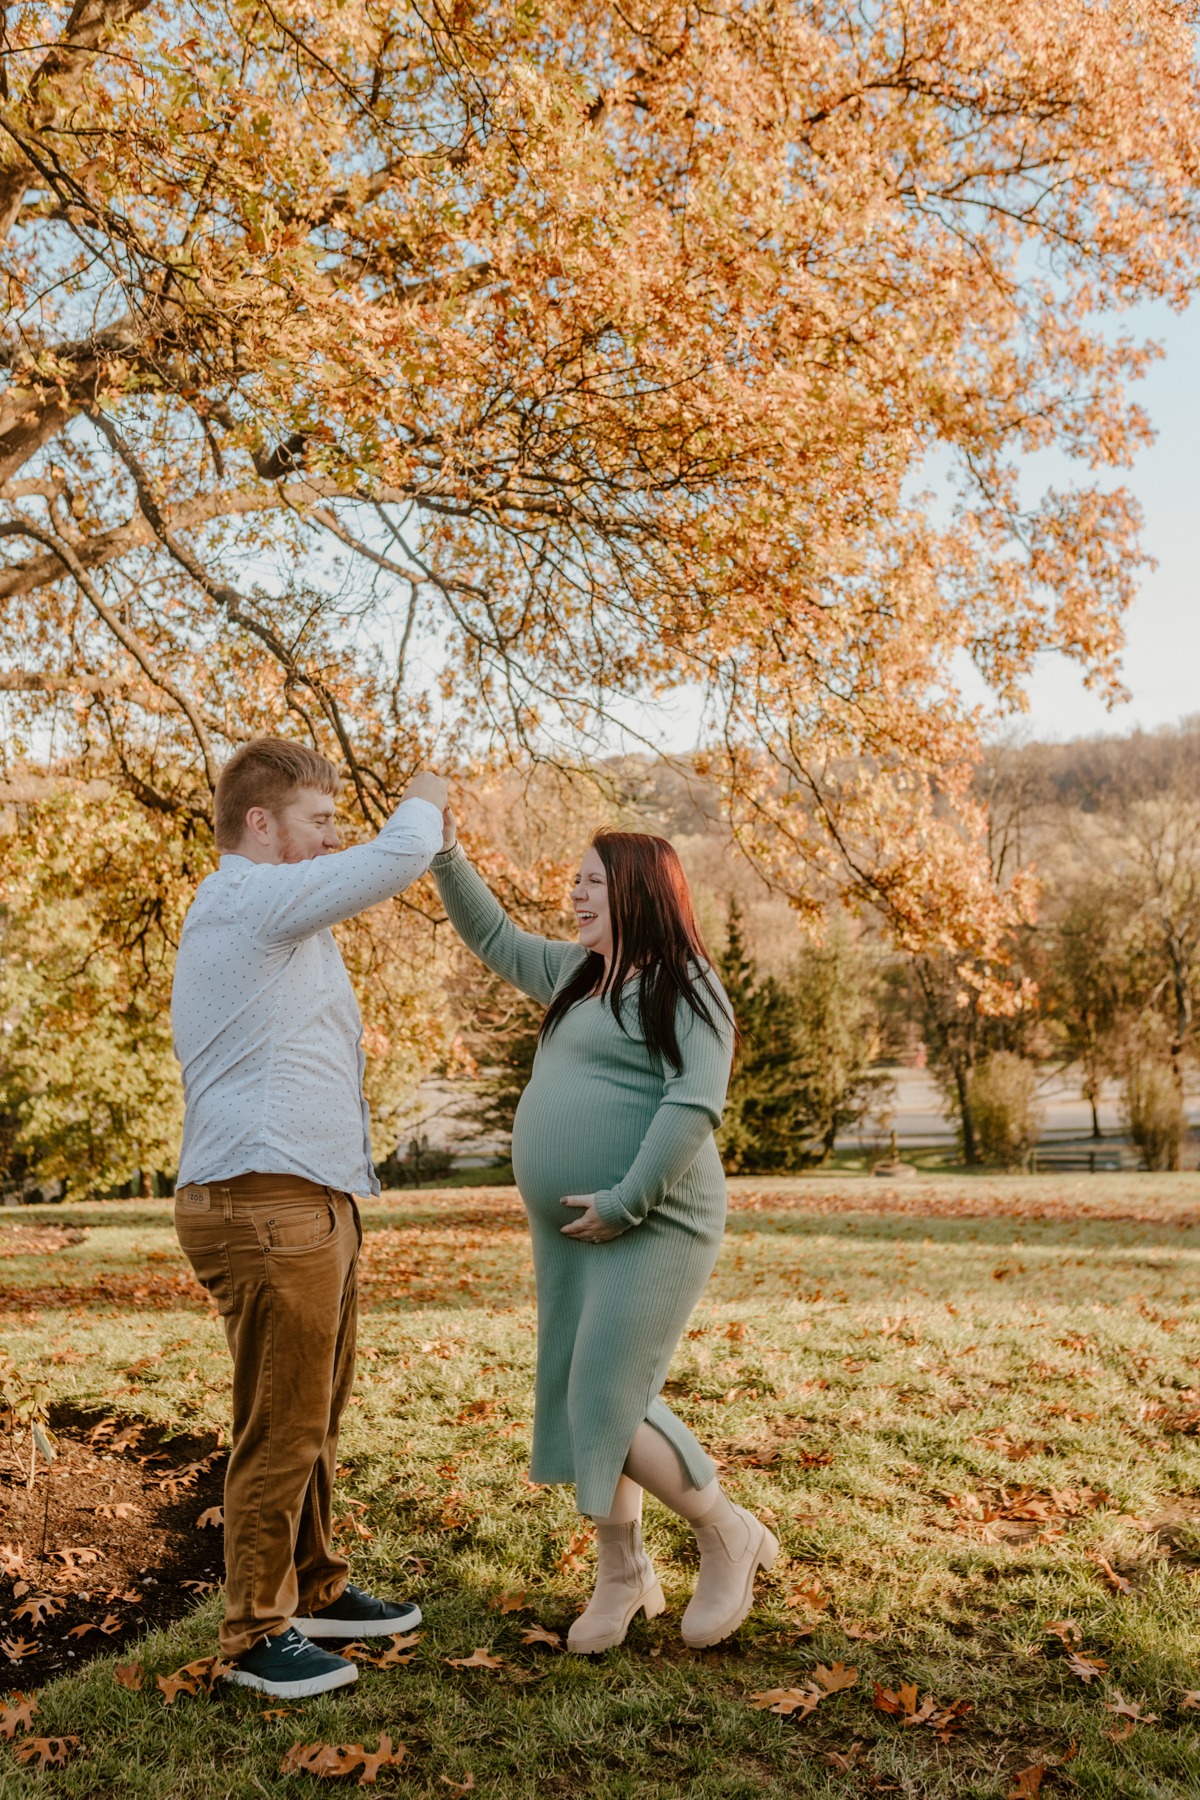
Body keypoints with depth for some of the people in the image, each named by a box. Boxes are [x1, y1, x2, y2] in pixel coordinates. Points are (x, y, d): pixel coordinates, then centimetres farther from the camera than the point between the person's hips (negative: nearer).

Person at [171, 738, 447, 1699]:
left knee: (318, 1415, 19)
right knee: (280, 1430, -1)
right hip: (266, 1210, -11)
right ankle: (257, 1636, 13)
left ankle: (317, 1590, 33)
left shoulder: (268, 914, 20)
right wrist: (424, 800, 0)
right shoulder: (248, 899, -14)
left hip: (313, 1205, 11)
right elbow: (398, 858, -16)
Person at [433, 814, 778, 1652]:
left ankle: (730, 1535, 13)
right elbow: (494, 937, 27)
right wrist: (447, 855, 17)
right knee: (582, 1401, 12)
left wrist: (625, 1201, -22)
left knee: (610, 1406, -10)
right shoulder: (579, 974, 16)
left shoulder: (684, 987, -10)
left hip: (649, 1230, -9)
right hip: (570, 1231, 9)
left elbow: (695, 1103, -21)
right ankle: (623, 1572, 28)